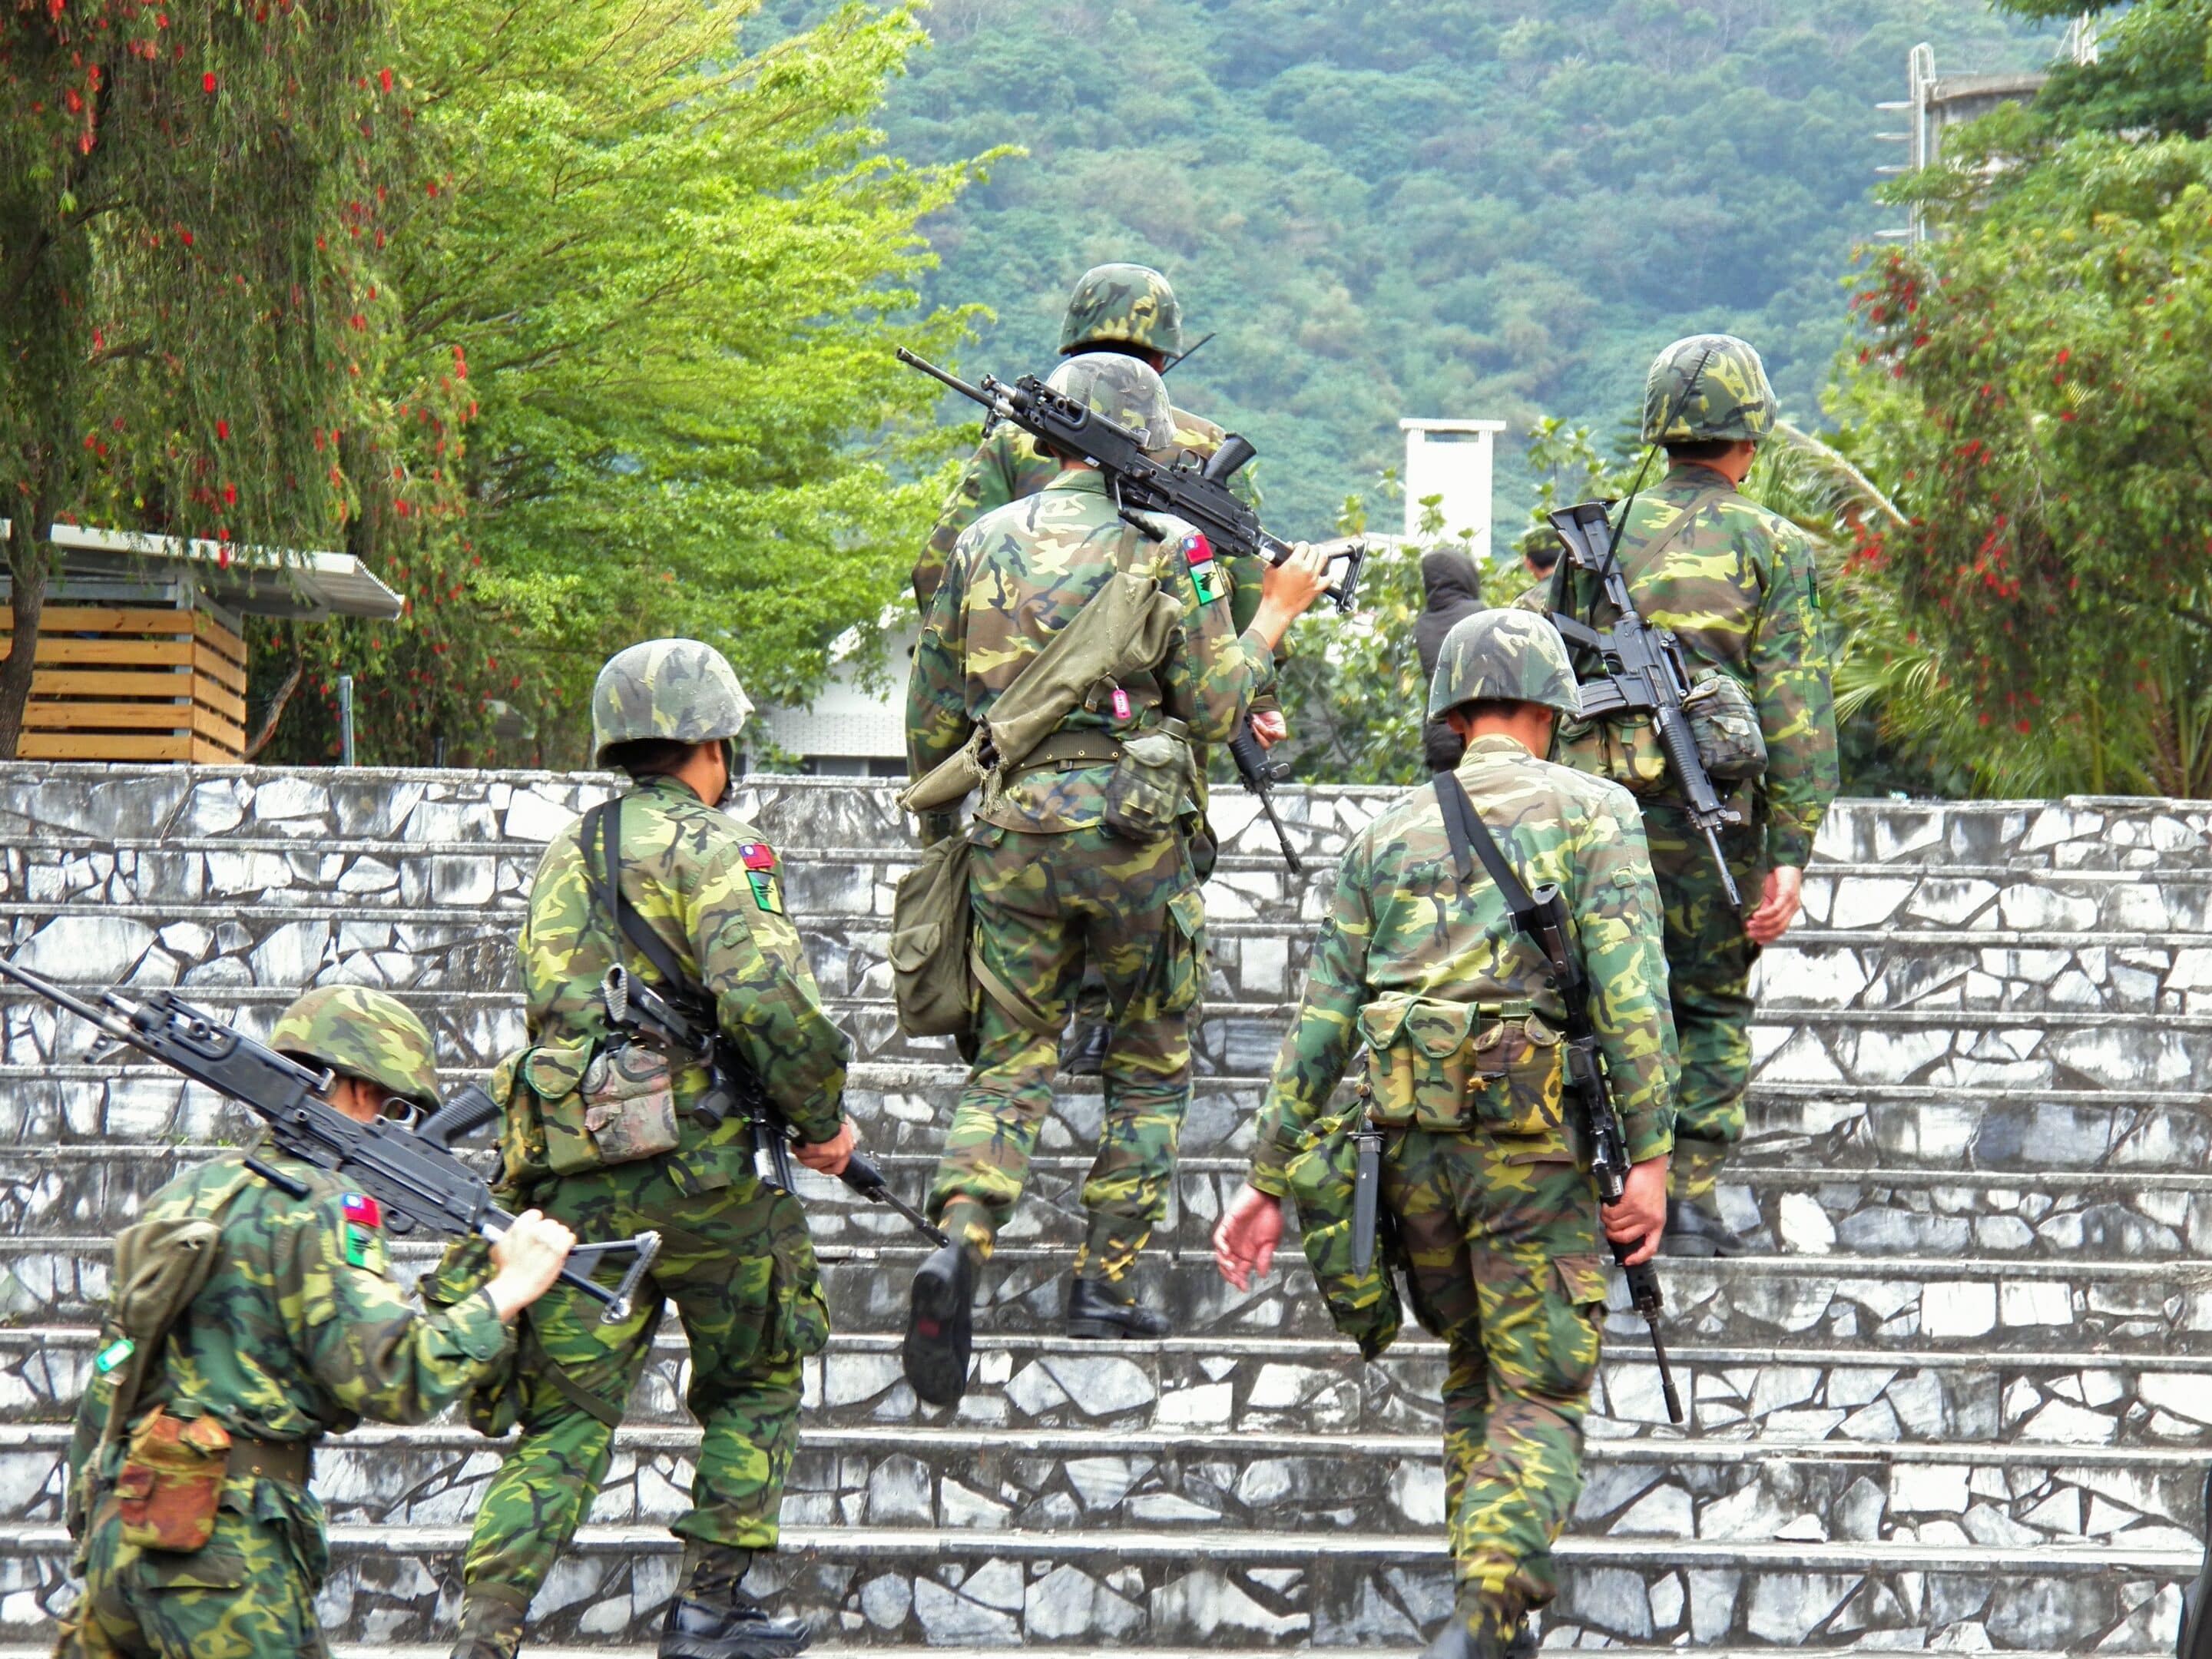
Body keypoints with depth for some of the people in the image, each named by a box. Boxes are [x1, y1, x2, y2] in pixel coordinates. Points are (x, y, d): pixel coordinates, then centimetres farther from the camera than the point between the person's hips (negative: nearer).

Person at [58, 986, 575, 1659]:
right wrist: (507, 1291, -6)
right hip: (224, 1557, -8)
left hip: (120, 1535, 8)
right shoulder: (320, 1211, -8)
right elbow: (396, 1380, -17)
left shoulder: (184, 1194, 18)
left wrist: (89, 1529, 26)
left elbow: (108, 1383, 21)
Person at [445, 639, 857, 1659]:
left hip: (575, 1181, 5)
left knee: (566, 1423, 6)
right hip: (701, 1169, -5)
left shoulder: (564, 860, 18)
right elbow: (767, 1000, -19)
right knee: (754, 1388, 16)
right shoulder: (714, 850, -5)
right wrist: (821, 1117, -6)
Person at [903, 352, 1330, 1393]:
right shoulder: (1165, 545, -3)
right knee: (1150, 1070, 13)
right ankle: (1107, 1286, 11)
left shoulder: (982, 544, 9)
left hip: (1008, 829, 3)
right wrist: (1275, 616, 9)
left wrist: (942, 813, 26)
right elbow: (1211, 709, -4)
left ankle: (958, 1247, -16)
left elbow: (932, 714, 12)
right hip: (1132, 829, -3)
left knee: (1009, 1064, 8)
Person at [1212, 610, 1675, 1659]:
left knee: (1475, 1368, 23)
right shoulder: (1593, 812, 3)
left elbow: (1322, 1017, 10)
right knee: (1540, 1404, -1)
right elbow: (1629, 984, -12)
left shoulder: (1388, 834, 14)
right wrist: (1650, 1157, -14)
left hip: (1414, 1141, 4)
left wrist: (1268, 1183, 11)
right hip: (1534, 1141, -4)